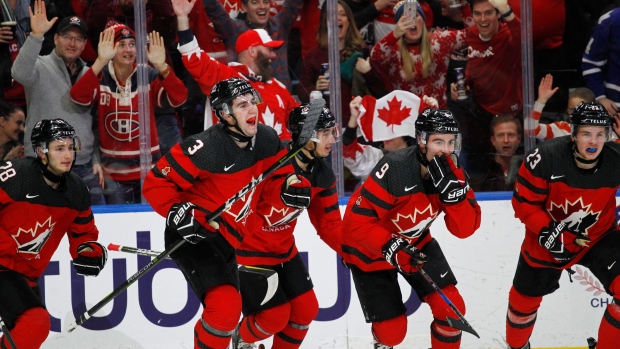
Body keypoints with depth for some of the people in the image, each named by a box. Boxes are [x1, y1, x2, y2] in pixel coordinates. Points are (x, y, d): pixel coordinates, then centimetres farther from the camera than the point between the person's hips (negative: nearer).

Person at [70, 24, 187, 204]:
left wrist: (161, 65, -34)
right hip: (114, 174, 0)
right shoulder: (100, 78, -5)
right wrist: (100, 61, -36)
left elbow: (178, 98, -19)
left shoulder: (149, 76, -4)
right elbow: (79, 97, -24)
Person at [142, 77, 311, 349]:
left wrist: (289, 189, -13)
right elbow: (155, 183, -17)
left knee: (227, 311, 22)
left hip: (228, 242, 8)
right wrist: (177, 212, -29)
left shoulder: (268, 141, -3)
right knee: (224, 306, -25)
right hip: (192, 236, -8)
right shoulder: (205, 148, -24)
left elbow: (272, 183, 8)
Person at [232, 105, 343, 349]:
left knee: (306, 309, 6)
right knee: (275, 315, -5)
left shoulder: (322, 174, -3)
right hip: (247, 249, -8)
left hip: (284, 250, 8)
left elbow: (329, 224, 3)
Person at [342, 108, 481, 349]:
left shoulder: (452, 172, -13)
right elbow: (357, 222, -29)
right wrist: (391, 248, -40)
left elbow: (465, 229, -17)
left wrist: (452, 189, -31)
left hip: (415, 243, 5)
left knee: (450, 307, -7)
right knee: (392, 330, -4)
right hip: (370, 250, -5)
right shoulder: (395, 169, -32)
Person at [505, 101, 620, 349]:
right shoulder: (546, 158, -28)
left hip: (598, 236, 1)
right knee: (525, 298, 15)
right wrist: (546, 231, -27)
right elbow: (524, 202, -17)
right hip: (548, 237, 0)